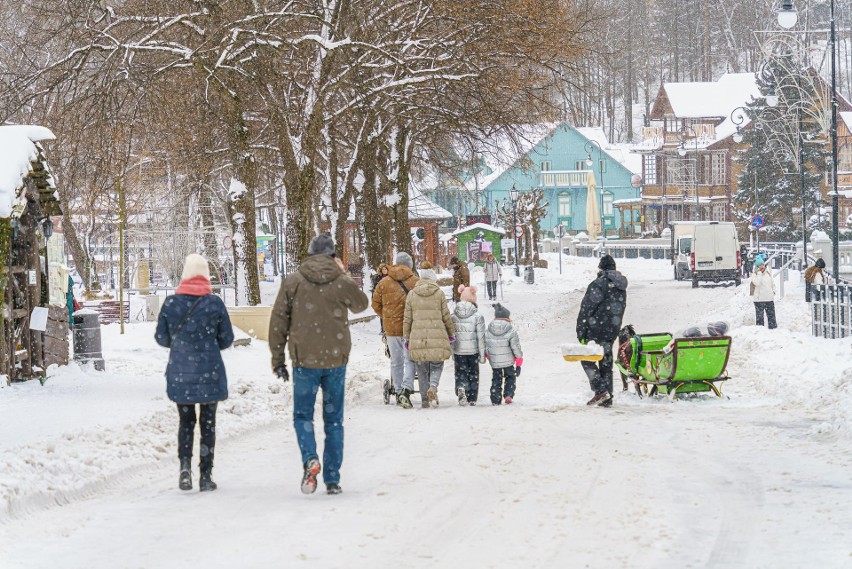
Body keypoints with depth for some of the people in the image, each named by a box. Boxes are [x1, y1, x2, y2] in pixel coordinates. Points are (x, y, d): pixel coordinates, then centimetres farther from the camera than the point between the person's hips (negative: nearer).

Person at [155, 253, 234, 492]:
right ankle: (205, 476, 8)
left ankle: (185, 465, -6)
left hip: (180, 373, 1)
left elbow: (161, 338, 2)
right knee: (208, 423, 9)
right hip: (209, 373, -1)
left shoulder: (171, 302, -5)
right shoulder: (214, 303, -8)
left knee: (186, 422, 15)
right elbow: (227, 339, -1)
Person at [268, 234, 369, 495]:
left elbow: (278, 322, 1)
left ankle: (309, 458, -16)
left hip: (304, 361, -1)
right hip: (336, 360, 1)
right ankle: (332, 479, 8)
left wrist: (278, 359, 8)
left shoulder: (292, 282, -2)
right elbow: (361, 304, 20)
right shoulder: (343, 283, -2)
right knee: (334, 420, 9)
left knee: (302, 415, 11)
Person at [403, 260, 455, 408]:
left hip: (418, 337, 2)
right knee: (436, 365, 9)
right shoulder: (439, 293, 1)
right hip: (437, 336, -1)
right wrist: (452, 333, 17)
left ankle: (425, 400, 10)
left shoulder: (412, 295, 6)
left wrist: (406, 337, 17)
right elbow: (446, 316, 4)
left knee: (422, 369, 11)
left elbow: (407, 319, 8)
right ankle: (433, 386, -19)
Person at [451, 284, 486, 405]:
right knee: (473, 373, 13)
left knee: (460, 372, 9)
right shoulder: (477, 316, -11)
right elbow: (480, 336, -9)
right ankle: (472, 399, 16)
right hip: (473, 350, -1)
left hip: (458, 350, 1)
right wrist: (482, 354, -1)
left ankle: (461, 388, -21)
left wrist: (452, 353, 12)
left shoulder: (454, 315, -3)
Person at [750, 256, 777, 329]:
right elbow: (757, 283, -23)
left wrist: (773, 291, 6)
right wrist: (759, 273, -17)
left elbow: (773, 283, 21)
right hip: (759, 299, -5)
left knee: (771, 315, 9)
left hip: (769, 298, 5)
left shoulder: (768, 273, 11)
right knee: (759, 316, -3)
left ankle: (773, 328, 16)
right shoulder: (754, 274, -5)